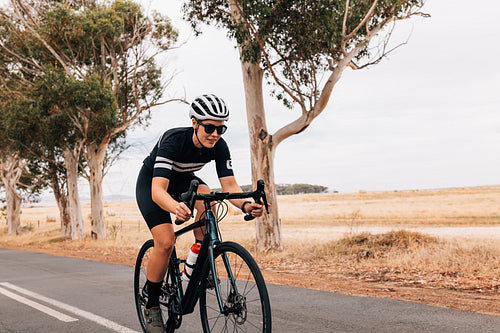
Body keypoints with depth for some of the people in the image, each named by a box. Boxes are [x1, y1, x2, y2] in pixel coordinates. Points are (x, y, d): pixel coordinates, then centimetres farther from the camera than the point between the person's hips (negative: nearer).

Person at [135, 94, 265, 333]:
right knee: (166, 242, -21)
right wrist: (175, 207, -67)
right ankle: (151, 306, -1)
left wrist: (245, 205, -49)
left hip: (182, 180, 4)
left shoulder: (219, 146, -22)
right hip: (150, 182, -4)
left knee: (205, 194, -31)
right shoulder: (173, 141, -37)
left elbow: (229, 184, -27)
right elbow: (158, 190, -46)